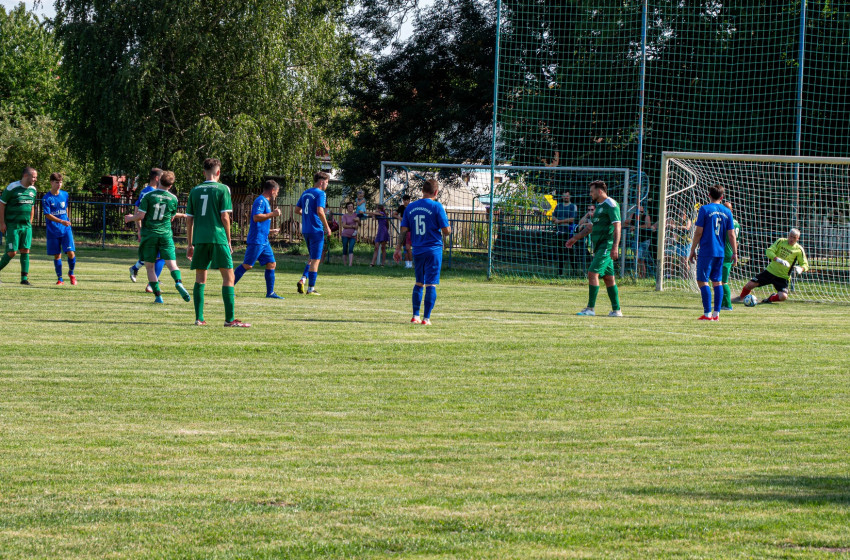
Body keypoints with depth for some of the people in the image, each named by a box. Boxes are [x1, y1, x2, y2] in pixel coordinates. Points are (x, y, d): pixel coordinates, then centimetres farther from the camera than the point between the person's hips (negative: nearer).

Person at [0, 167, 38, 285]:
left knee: (25, 251, 0)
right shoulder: (12, 188, -10)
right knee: (12, 252, -7)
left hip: (26, 226, 6)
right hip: (12, 225, -6)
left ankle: (24, 278, 3)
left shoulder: (33, 190, 9)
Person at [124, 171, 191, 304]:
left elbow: (140, 216, -9)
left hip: (149, 234, -1)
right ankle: (178, 282, -33)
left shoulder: (149, 196, -6)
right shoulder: (173, 199, 2)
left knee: (150, 267, 7)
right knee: (172, 263, -4)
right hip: (166, 234, 1)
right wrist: (182, 215, 36)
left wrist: (130, 218, 11)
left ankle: (158, 295, 2)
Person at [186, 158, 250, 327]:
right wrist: (229, 240, 3)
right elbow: (224, 217, -6)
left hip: (199, 239, 4)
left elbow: (189, 219, 11)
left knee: (200, 278, 11)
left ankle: (199, 318, 8)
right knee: (228, 276, -1)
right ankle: (230, 318, -8)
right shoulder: (223, 189, -1)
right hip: (218, 237, -4)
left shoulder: (195, 191, 11)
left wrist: (190, 244, 17)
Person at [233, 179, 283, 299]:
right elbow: (256, 217, -24)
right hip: (256, 240, -10)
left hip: (264, 242, 10)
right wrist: (272, 214, -20)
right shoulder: (260, 201, -11)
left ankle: (270, 292, 8)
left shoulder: (266, 202, 20)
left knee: (271, 264, 6)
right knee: (247, 265, -8)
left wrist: (270, 230, 36)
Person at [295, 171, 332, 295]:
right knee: (315, 260, -1)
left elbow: (297, 210, 17)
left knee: (313, 258, 19)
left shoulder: (305, 193, 13)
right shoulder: (320, 194, -11)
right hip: (316, 229, -8)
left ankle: (303, 279, 1)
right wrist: (327, 227, -13)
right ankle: (311, 288, 0)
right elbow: (320, 211, -22)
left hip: (305, 230, 8)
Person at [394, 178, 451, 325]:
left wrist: (398, 249, 11)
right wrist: (449, 229, 12)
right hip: (433, 249, -5)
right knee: (431, 284, -2)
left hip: (417, 251, 5)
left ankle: (415, 316, 14)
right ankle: (426, 318, -6)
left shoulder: (411, 207, 6)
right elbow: (446, 230, -10)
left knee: (419, 283, 17)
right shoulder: (437, 207, -8)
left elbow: (404, 230, 6)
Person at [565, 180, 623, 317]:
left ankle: (590, 308, -15)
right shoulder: (599, 206, 21)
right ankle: (616, 310, 10)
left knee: (592, 273, -15)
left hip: (606, 246, -10)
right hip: (600, 246, 10)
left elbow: (617, 227, -18)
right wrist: (575, 238, 31)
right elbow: (591, 227, 31)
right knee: (609, 278, 8)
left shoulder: (611, 205, -10)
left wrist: (615, 247, -27)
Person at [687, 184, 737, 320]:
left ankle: (707, 313, -11)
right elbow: (731, 234, 7)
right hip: (720, 252, 5)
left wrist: (692, 251, 0)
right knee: (717, 281, 10)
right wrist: (735, 252, 13)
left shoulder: (705, 209, -5)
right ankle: (716, 313, 6)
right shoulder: (727, 212, 7)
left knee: (702, 280, -3)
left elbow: (699, 232, -6)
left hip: (706, 251, -5)